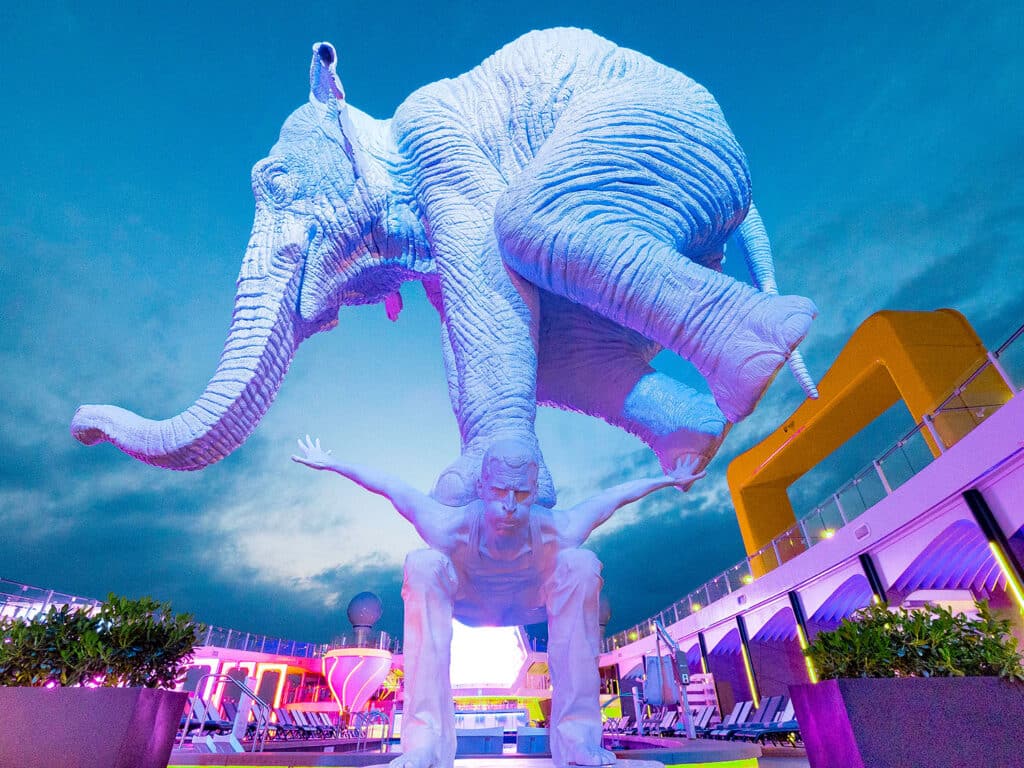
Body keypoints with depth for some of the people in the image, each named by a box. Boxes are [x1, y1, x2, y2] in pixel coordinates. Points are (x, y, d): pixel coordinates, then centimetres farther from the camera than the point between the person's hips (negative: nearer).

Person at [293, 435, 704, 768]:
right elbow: (392, 487, -23)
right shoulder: (453, 527, -38)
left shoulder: (556, 532, -36)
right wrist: (334, 464, -16)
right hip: (467, 604, 0)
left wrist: (668, 480, -7)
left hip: (530, 603, 1)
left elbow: (613, 495, -19)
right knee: (423, 565, -34)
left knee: (580, 564, -32)